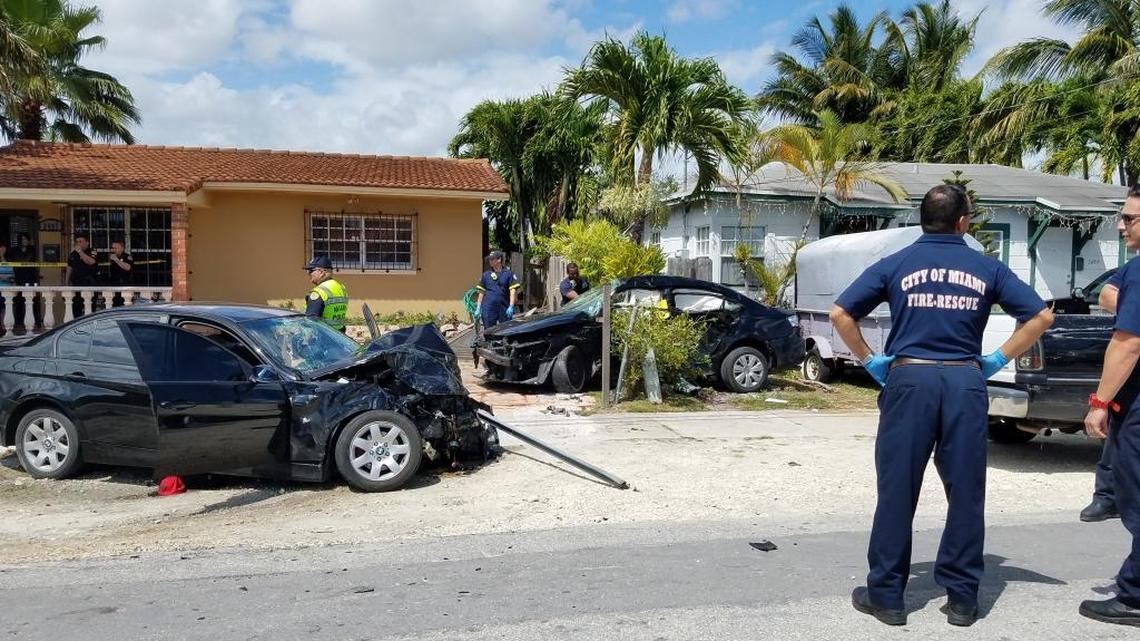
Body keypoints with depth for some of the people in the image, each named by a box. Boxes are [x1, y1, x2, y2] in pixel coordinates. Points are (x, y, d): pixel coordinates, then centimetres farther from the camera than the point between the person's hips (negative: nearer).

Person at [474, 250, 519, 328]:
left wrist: (511, 307, -12)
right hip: (488, 309, 2)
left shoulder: (508, 273, 2)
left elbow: (513, 291, -3)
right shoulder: (486, 275, 10)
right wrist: (478, 308, 7)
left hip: (504, 309, -2)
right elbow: (481, 292, 13)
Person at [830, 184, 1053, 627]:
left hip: (909, 379, -1)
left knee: (897, 491, 4)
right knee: (966, 492, 10)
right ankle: (962, 598, 18)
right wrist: (998, 360, 10)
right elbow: (1040, 316, 8)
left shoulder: (896, 265, 3)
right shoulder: (986, 268, 7)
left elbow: (840, 314, -3)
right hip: (965, 383, 1)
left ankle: (886, 596, 11)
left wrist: (869, 361, 5)